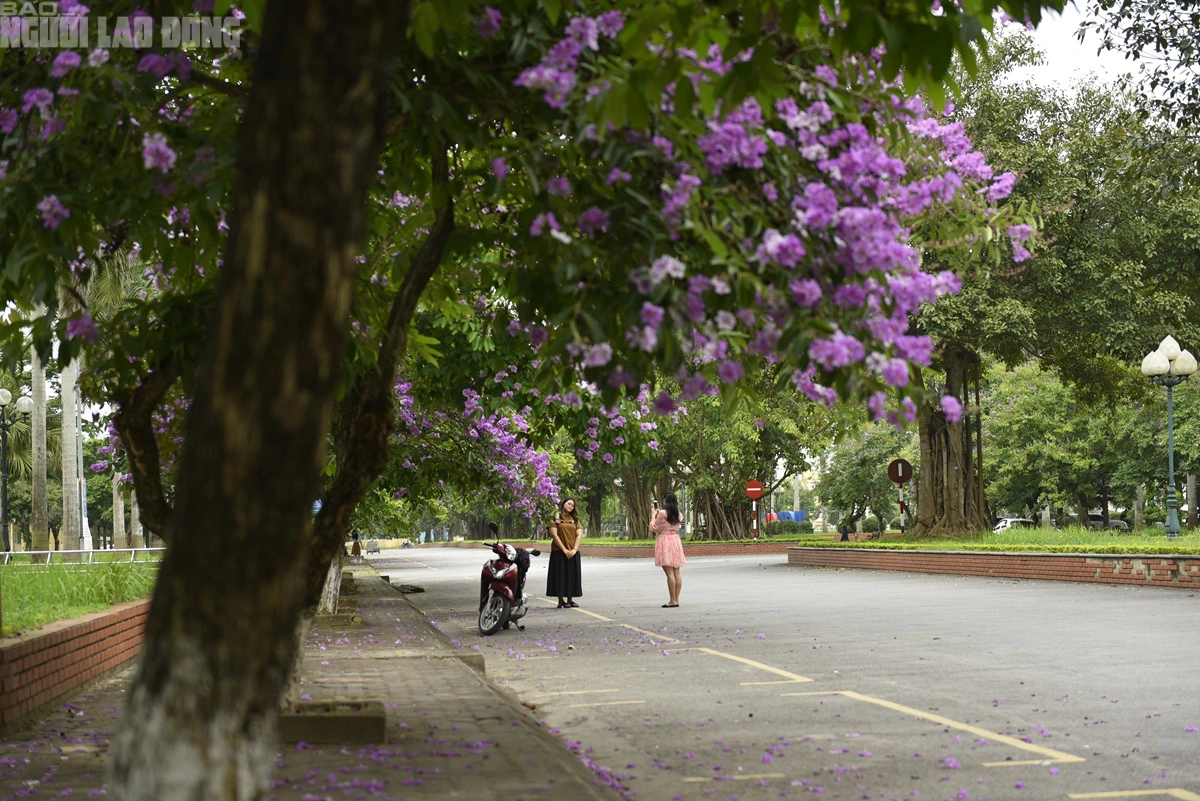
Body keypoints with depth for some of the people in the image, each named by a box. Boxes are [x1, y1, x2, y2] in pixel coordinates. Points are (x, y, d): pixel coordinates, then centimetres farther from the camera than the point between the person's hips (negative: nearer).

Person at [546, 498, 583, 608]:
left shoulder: (575, 519, 15)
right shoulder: (556, 518, -1)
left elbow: (578, 535, 7)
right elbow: (554, 535, -9)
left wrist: (574, 550, -8)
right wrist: (564, 550, -15)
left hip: (573, 552, 5)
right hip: (559, 552, -5)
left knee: (572, 575, 4)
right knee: (560, 575, -4)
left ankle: (570, 599, 10)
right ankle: (561, 601, -2)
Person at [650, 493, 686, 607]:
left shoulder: (662, 513, -11)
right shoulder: (678, 515, 11)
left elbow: (653, 528, -5)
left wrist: (654, 515, 7)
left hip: (665, 541, -7)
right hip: (675, 540, 7)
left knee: (670, 573, -9)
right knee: (676, 572, 6)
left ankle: (672, 600, -11)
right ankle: (676, 599, 7)